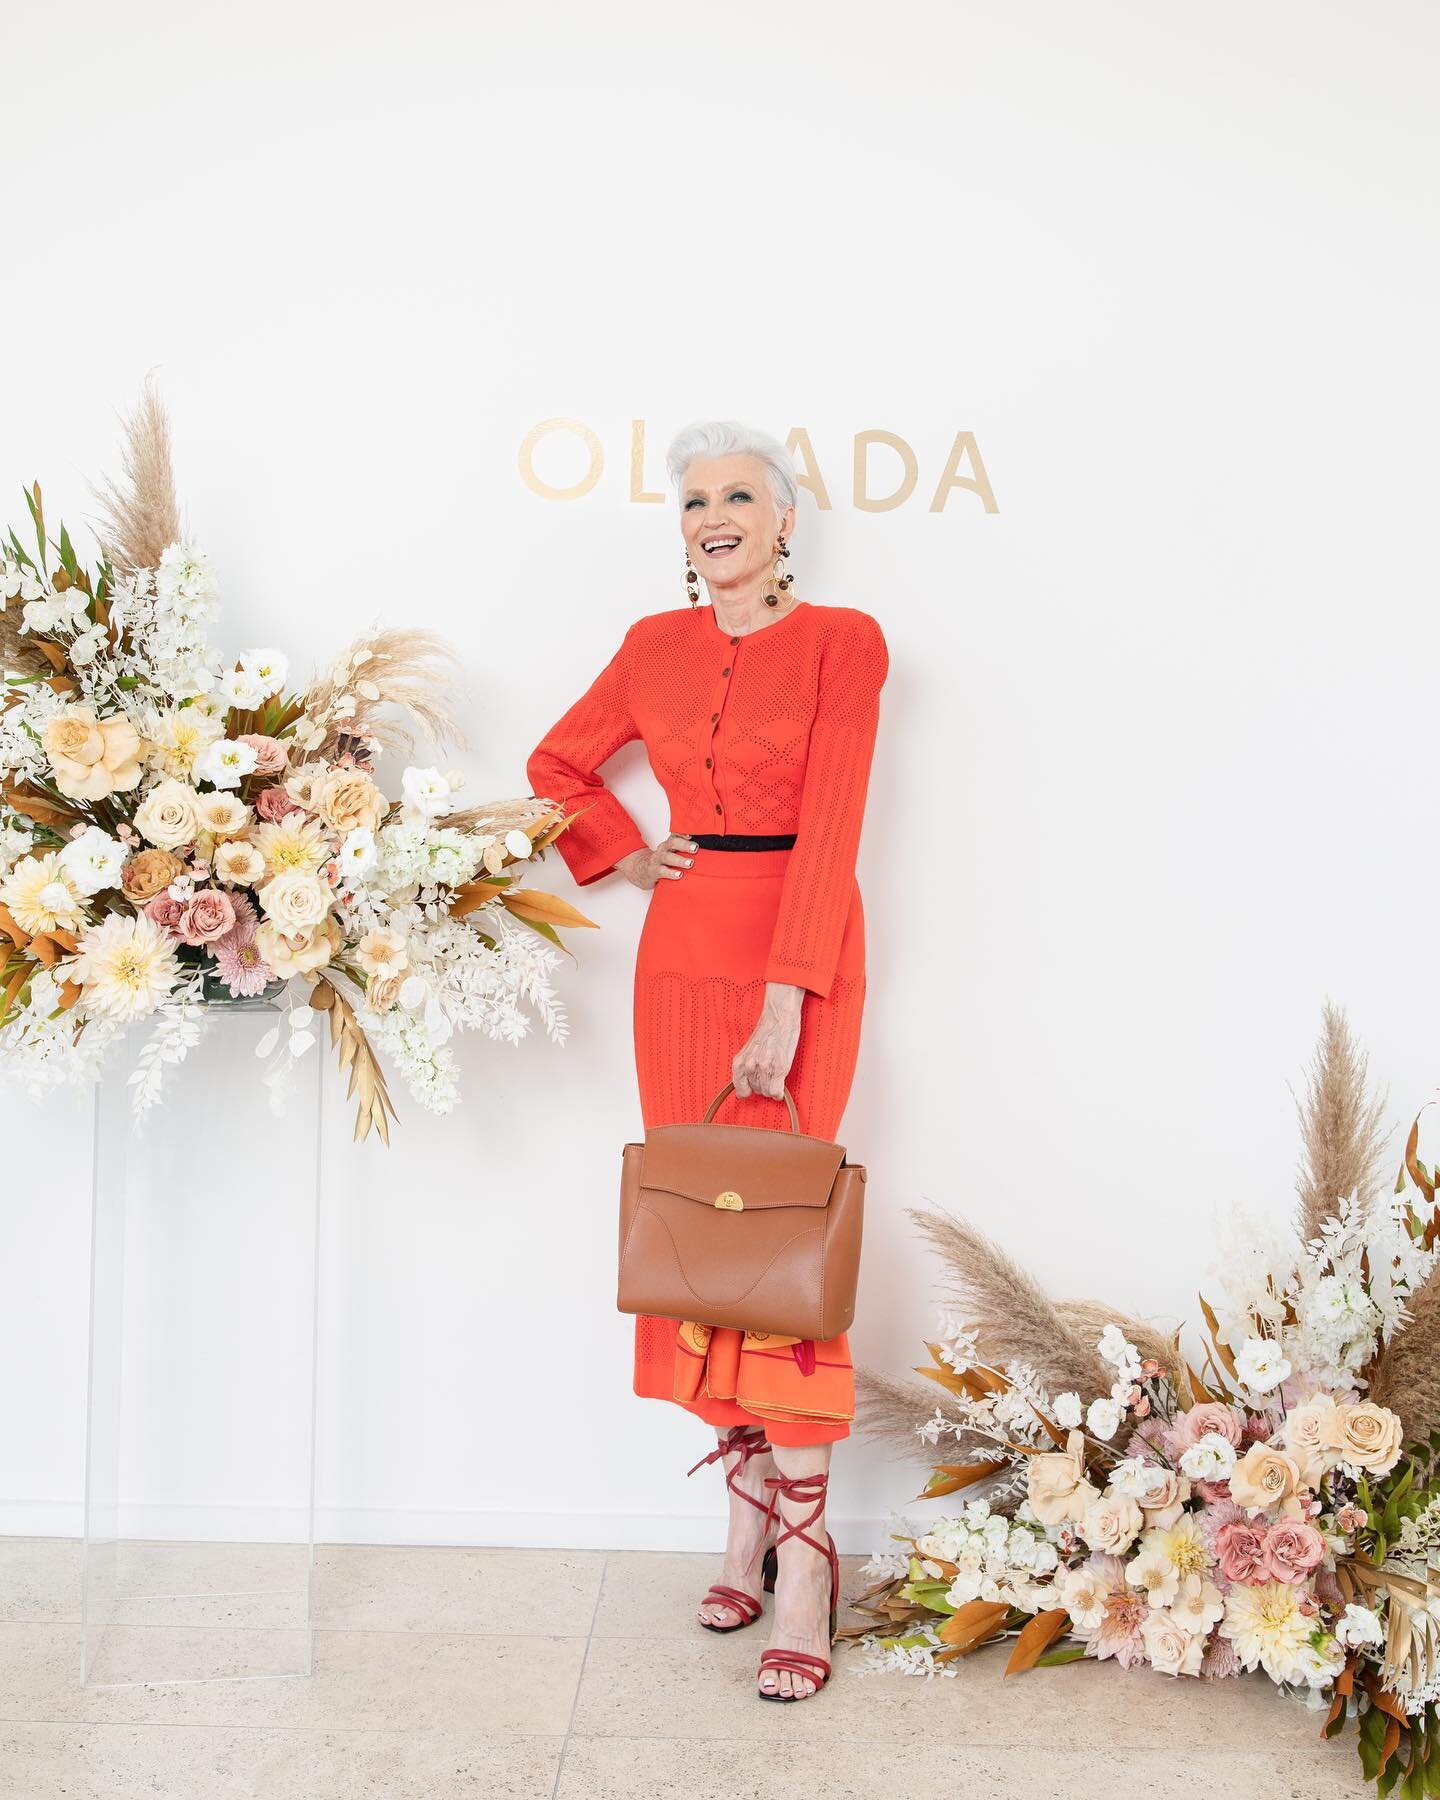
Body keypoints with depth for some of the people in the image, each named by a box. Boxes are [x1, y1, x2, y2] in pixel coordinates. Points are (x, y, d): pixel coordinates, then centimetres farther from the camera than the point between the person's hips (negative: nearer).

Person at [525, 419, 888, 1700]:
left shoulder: (842, 641, -6)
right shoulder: (656, 647, 9)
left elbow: (829, 825, -14)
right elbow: (557, 765, 23)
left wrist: (783, 1005, -20)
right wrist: (622, 858, 7)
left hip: (802, 956, -5)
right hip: (680, 953, 5)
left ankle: (804, 1556, 2)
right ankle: (748, 1516, 19)